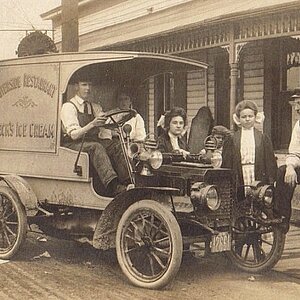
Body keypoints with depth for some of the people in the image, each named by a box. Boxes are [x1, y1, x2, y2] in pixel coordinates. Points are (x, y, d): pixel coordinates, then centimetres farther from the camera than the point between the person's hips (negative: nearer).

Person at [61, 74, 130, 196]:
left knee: (116, 146, -22)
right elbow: (74, 135, -15)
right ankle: (113, 186, -51)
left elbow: (103, 132, 9)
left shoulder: (95, 107, 19)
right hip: (73, 144, -6)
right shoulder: (68, 106, -2)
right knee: (96, 147, -35)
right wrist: (92, 124, -29)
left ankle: (128, 181, -36)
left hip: (93, 140, 6)